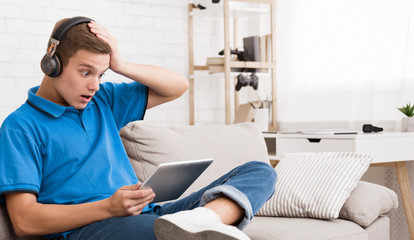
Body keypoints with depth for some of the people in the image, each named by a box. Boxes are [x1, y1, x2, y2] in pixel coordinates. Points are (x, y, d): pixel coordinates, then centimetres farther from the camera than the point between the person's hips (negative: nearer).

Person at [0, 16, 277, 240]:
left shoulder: (103, 101, 22)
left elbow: (178, 86, 24)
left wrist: (120, 65, 9)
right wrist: (108, 207, -19)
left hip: (147, 214, 8)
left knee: (260, 171, -8)